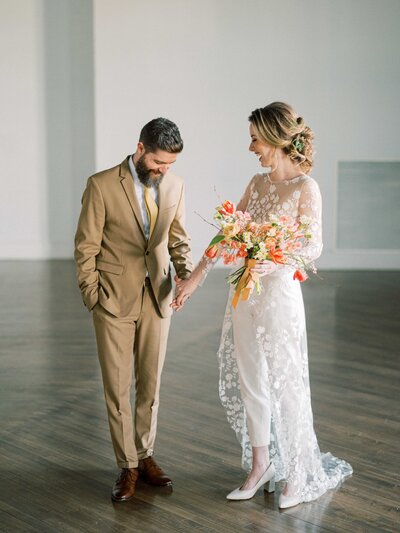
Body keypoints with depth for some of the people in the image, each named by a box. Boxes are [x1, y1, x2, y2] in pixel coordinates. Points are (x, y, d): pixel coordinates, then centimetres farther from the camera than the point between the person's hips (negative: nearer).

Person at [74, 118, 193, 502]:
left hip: (157, 298, 4)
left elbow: (177, 239, 10)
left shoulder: (174, 185, 1)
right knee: (117, 387, 4)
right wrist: (93, 298, -9)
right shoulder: (102, 185, -12)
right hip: (115, 300, -3)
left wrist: (186, 272, -8)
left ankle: (145, 456, 27)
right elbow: (86, 247, -7)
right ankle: (127, 466, 16)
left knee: (150, 384, 12)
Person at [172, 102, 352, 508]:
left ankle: (301, 473, 19)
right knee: (249, 380, 12)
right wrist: (194, 278, 13)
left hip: (279, 292, -7)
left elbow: (313, 248, -11)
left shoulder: (305, 188, -11)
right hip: (244, 292, 7)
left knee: (285, 382, 3)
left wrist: (274, 263, -28)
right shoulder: (257, 183, 8)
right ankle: (260, 464, 26)